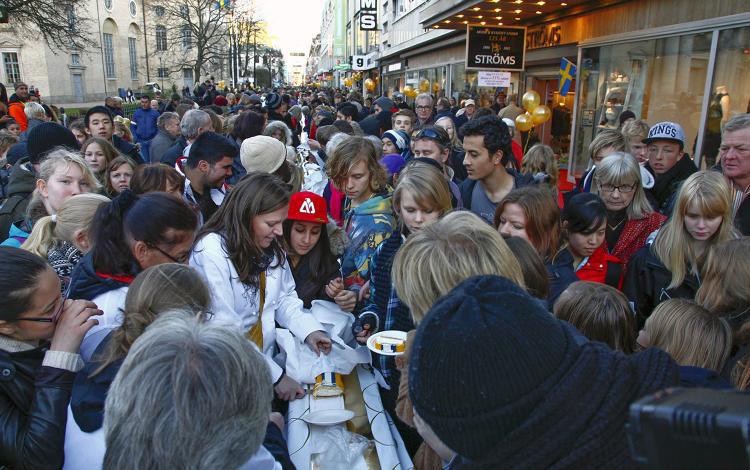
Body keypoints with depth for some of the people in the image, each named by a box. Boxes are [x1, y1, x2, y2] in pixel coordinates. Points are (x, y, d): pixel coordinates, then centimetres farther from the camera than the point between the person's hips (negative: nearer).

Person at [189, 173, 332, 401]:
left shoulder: (270, 246, 1)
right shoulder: (212, 252, -21)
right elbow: (224, 330, -22)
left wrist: (309, 329, -8)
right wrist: (276, 376, -20)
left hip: (265, 354, 6)